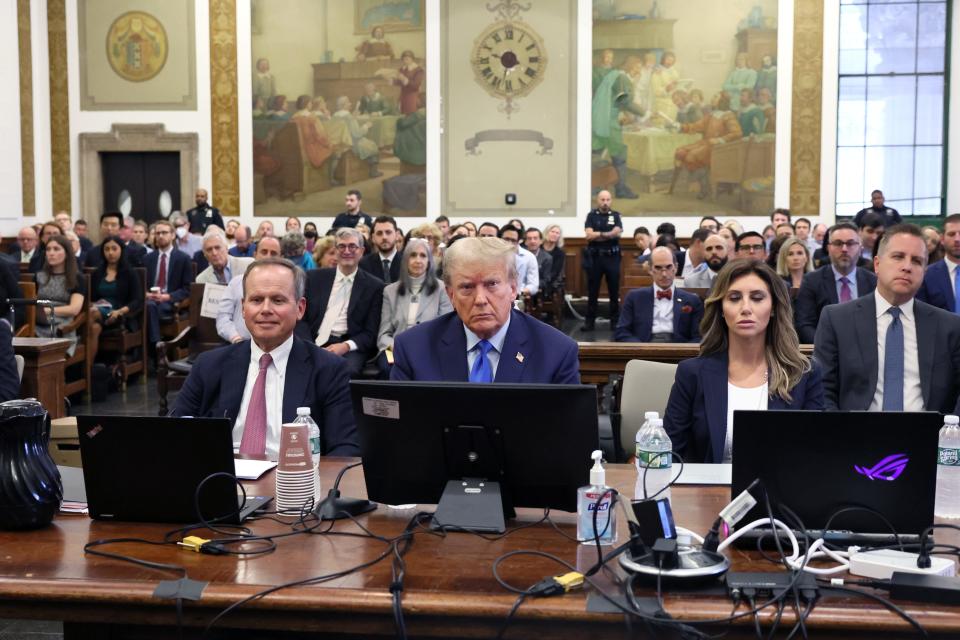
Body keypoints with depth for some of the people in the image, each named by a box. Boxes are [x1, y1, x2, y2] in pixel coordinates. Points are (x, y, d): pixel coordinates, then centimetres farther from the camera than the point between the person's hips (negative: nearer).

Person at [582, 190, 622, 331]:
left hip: (612, 257, 1)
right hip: (594, 257, 0)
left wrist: (598, 234, -10)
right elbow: (589, 235, -9)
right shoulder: (591, 215, 4)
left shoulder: (615, 215, 6)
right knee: (592, 291, 4)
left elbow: (617, 233, -10)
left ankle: (615, 320, 13)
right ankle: (589, 321, 8)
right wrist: (608, 233, -8)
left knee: (614, 290, 5)